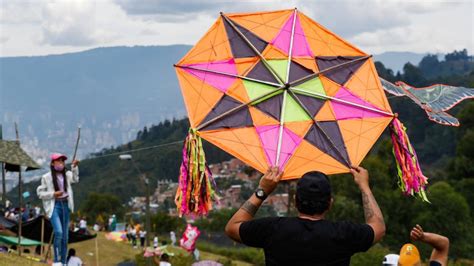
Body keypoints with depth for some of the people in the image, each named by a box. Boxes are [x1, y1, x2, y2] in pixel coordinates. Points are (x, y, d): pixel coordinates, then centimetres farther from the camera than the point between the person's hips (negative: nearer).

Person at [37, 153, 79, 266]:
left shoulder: (67, 175, 9)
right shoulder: (47, 177, -4)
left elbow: (75, 179, 30)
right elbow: (40, 193, -1)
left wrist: (75, 167, 15)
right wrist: (53, 194, -13)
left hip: (65, 206, 5)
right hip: (54, 206, -5)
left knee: (65, 236, 7)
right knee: (58, 232, -24)